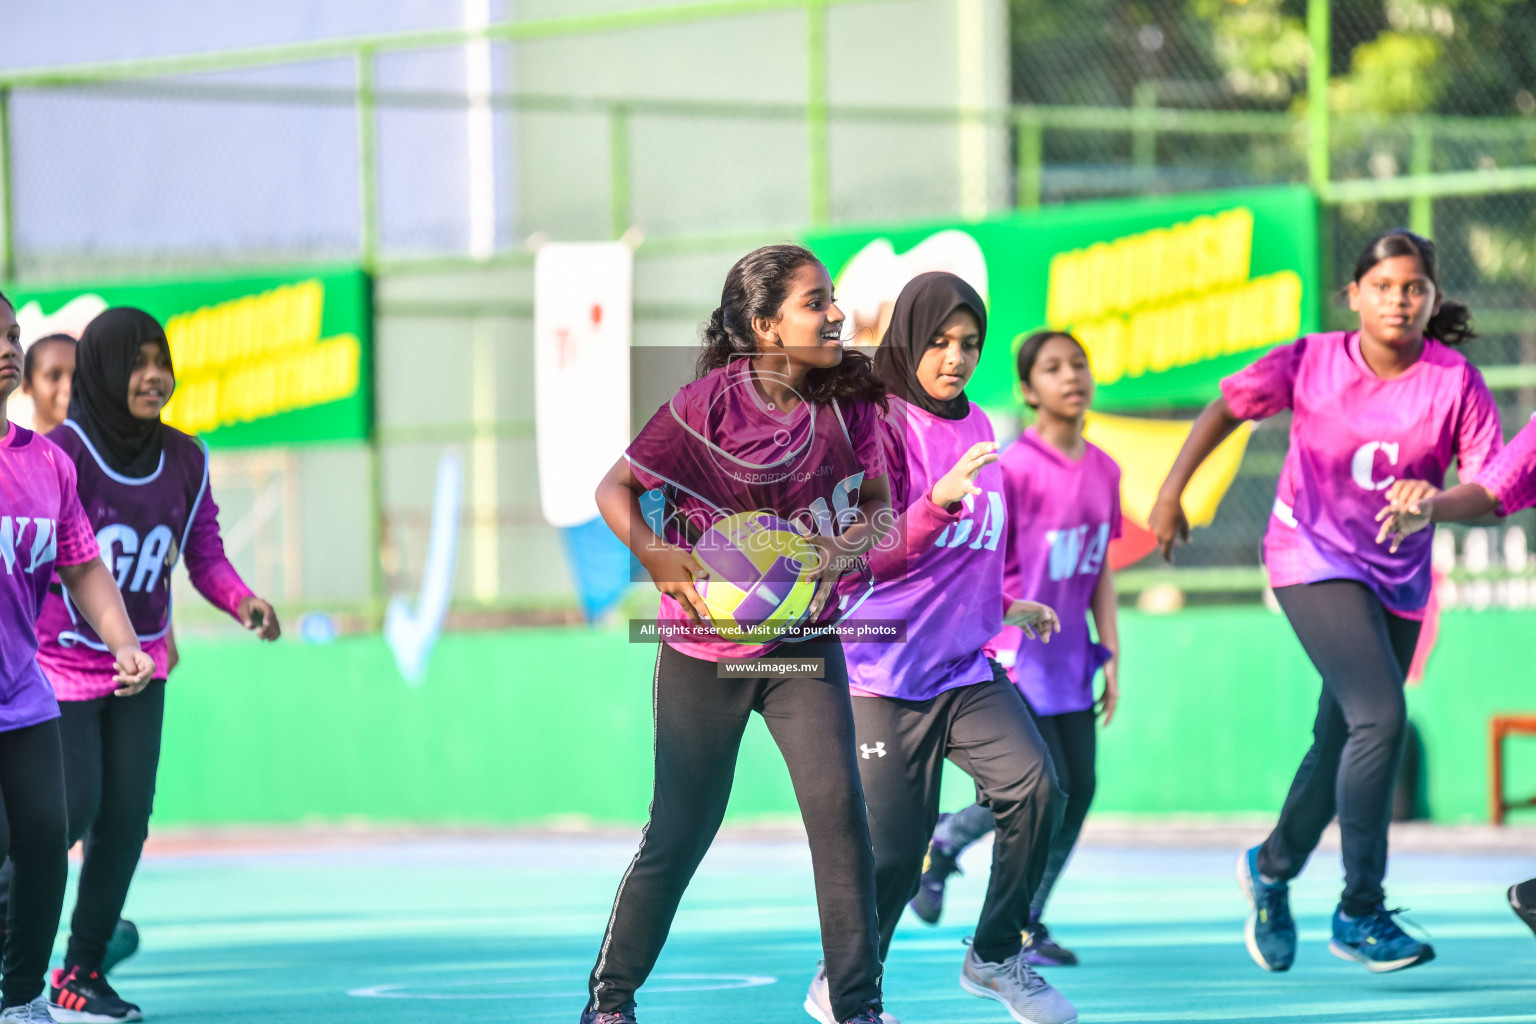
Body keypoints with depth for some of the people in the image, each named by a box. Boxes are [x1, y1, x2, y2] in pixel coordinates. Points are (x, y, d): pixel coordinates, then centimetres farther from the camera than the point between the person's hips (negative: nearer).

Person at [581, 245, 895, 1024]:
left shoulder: (847, 402, -5)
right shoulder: (710, 403, -15)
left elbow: (879, 502, 5)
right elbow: (616, 488, -8)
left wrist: (857, 539, -18)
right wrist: (652, 553, -25)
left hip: (804, 641, 3)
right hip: (705, 648, -3)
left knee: (837, 805, -13)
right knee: (680, 832, 4)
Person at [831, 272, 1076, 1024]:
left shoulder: (977, 428, 12)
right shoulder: (881, 425, -11)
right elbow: (871, 556, -20)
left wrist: (1005, 609, 22)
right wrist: (939, 502, -33)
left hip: (967, 669, 6)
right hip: (887, 676, -6)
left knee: (1036, 786, -16)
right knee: (892, 854, -6)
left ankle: (996, 958, 0)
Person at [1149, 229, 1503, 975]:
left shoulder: (1456, 384, -8)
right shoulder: (1311, 363, -8)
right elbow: (1227, 408, 6)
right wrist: (1171, 490, 5)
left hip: (1398, 579, 4)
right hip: (1314, 561, -4)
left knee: (1342, 742, 12)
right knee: (1381, 717, -21)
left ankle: (1272, 868, 41)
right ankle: (1360, 912, -14)